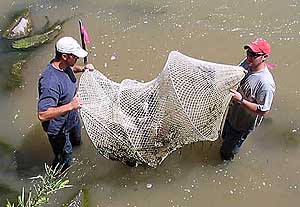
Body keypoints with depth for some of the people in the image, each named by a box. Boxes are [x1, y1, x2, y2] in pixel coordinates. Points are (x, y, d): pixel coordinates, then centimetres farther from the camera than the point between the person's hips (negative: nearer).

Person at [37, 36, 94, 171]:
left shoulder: (64, 65, -12)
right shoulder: (50, 81, -41)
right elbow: (42, 115, -44)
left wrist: (83, 69, -3)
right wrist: (70, 106, -50)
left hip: (72, 118, 8)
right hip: (58, 128, -8)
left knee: (76, 140, 37)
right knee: (65, 160, 13)